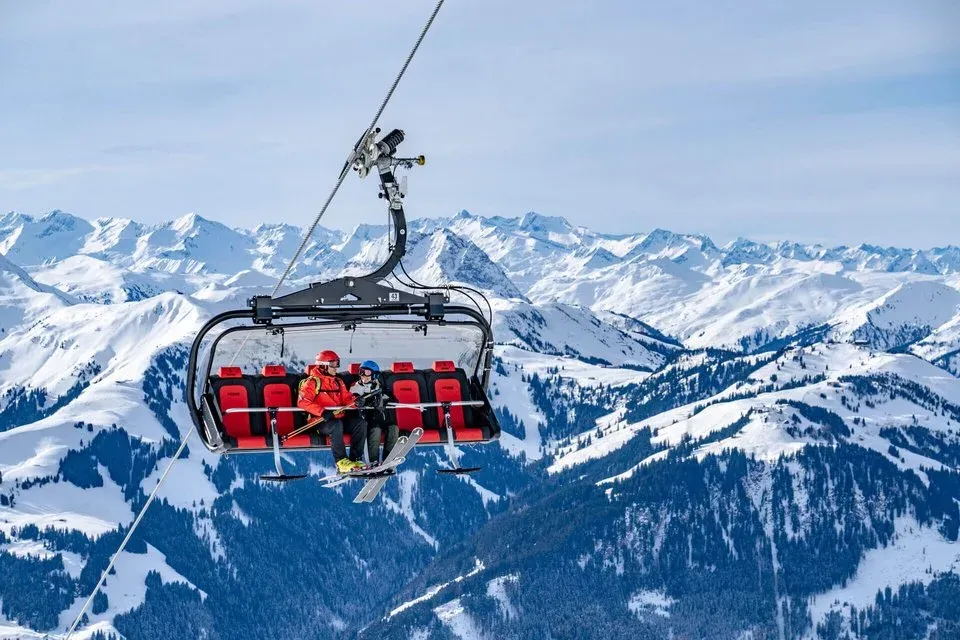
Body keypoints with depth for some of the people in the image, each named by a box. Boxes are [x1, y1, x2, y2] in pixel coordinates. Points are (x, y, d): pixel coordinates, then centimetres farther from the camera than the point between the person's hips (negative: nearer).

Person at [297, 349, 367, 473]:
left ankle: (355, 459, -16)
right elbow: (302, 402, -16)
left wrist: (355, 402, -10)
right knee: (336, 425, -36)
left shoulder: (338, 382, 19)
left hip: (340, 418, 7)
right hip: (320, 421, -7)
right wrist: (322, 412, -27)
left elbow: (347, 398, 15)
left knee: (360, 423, -15)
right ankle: (341, 462, -35)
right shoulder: (312, 382, -4)